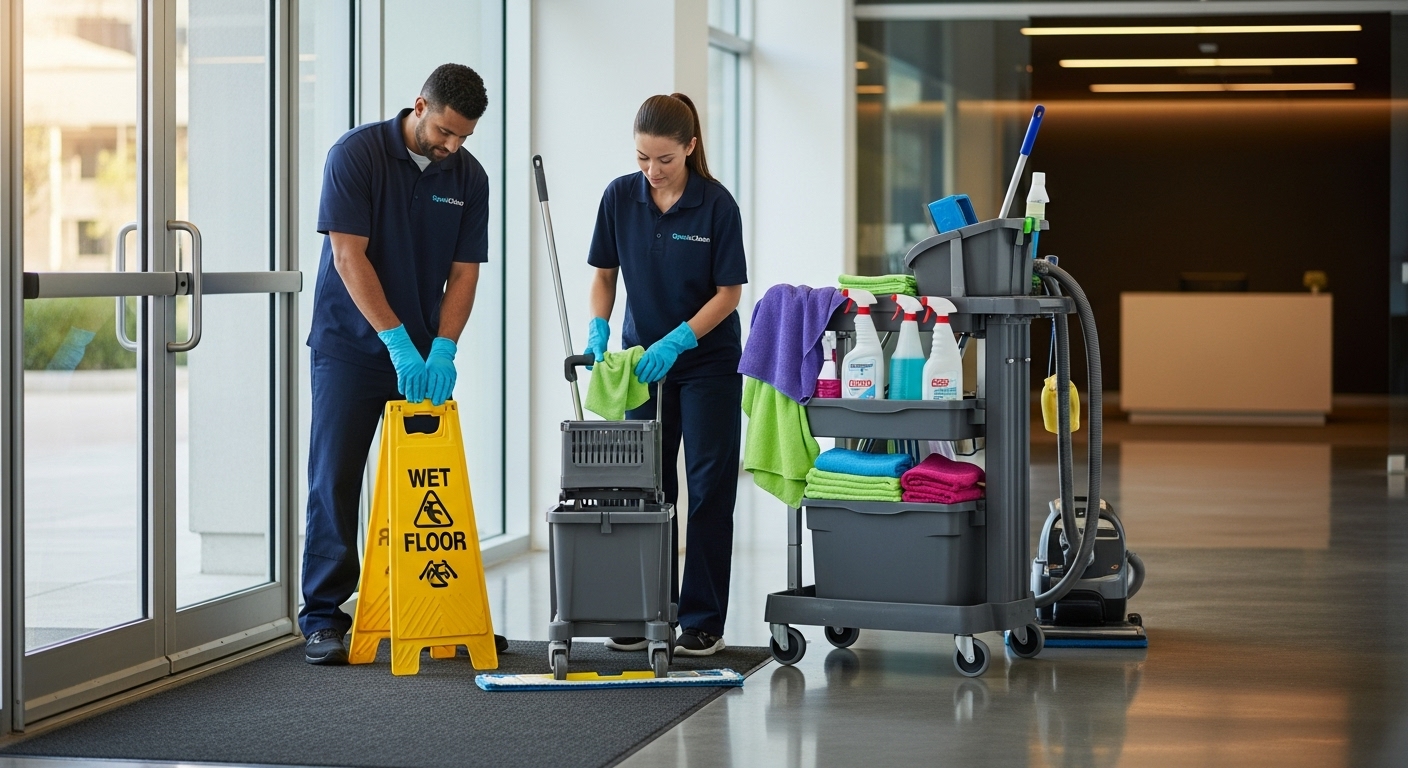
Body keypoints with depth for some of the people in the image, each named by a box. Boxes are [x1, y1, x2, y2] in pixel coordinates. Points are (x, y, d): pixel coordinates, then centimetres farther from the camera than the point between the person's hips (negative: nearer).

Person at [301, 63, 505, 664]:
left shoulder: (469, 177, 1)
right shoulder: (356, 154, -13)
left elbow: (464, 271, 1)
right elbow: (349, 256, -18)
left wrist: (441, 349, -13)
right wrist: (399, 341, -23)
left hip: (425, 353, 4)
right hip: (351, 345, -4)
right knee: (335, 483, -4)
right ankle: (323, 620, 2)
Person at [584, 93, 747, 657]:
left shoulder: (716, 204, -16)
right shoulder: (620, 197, -6)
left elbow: (729, 292, -13)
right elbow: (605, 273, 4)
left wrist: (676, 342, -23)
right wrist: (599, 327, -13)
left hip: (707, 361, -3)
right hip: (644, 359, 3)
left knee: (708, 488, -2)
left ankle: (704, 620, 2)